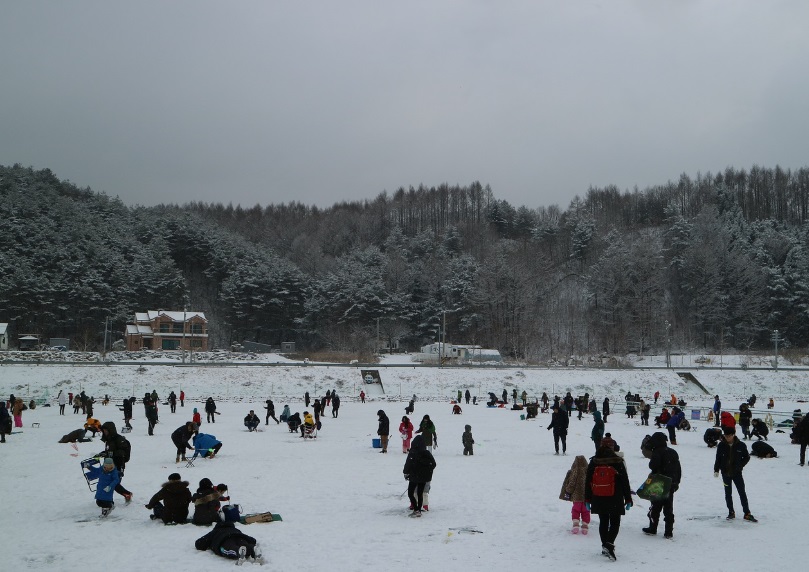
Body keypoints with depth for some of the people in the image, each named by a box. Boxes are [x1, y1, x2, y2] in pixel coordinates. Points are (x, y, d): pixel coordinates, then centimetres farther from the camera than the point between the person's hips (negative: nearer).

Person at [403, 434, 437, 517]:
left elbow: (408, 464, -13)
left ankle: (416, 510, -8)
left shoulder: (412, 453, -15)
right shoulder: (427, 453, -2)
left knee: (410, 493, 4)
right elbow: (433, 464, 6)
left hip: (414, 477, -4)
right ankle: (419, 510, 14)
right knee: (420, 493, 13)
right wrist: (428, 471, 20)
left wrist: (406, 473, 2)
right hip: (424, 477, 4)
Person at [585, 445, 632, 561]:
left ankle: (605, 546, 18)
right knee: (615, 523, 3)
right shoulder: (617, 462, -7)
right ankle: (609, 545, -16)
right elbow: (625, 482, -4)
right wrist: (628, 499, 4)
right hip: (615, 499, -3)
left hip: (598, 499, 3)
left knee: (603, 522, 15)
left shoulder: (593, 463, 1)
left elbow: (588, 482, 4)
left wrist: (587, 500, 11)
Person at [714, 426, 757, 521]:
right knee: (728, 493, 9)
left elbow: (747, 457, 4)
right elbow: (718, 459, 4)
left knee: (742, 493, -2)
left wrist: (740, 465, -8)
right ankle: (731, 512, 21)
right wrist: (716, 470, -4)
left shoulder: (740, 445, -7)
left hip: (737, 473, -2)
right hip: (726, 473, 2)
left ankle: (747, 514, 2)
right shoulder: (721, 445, -4)